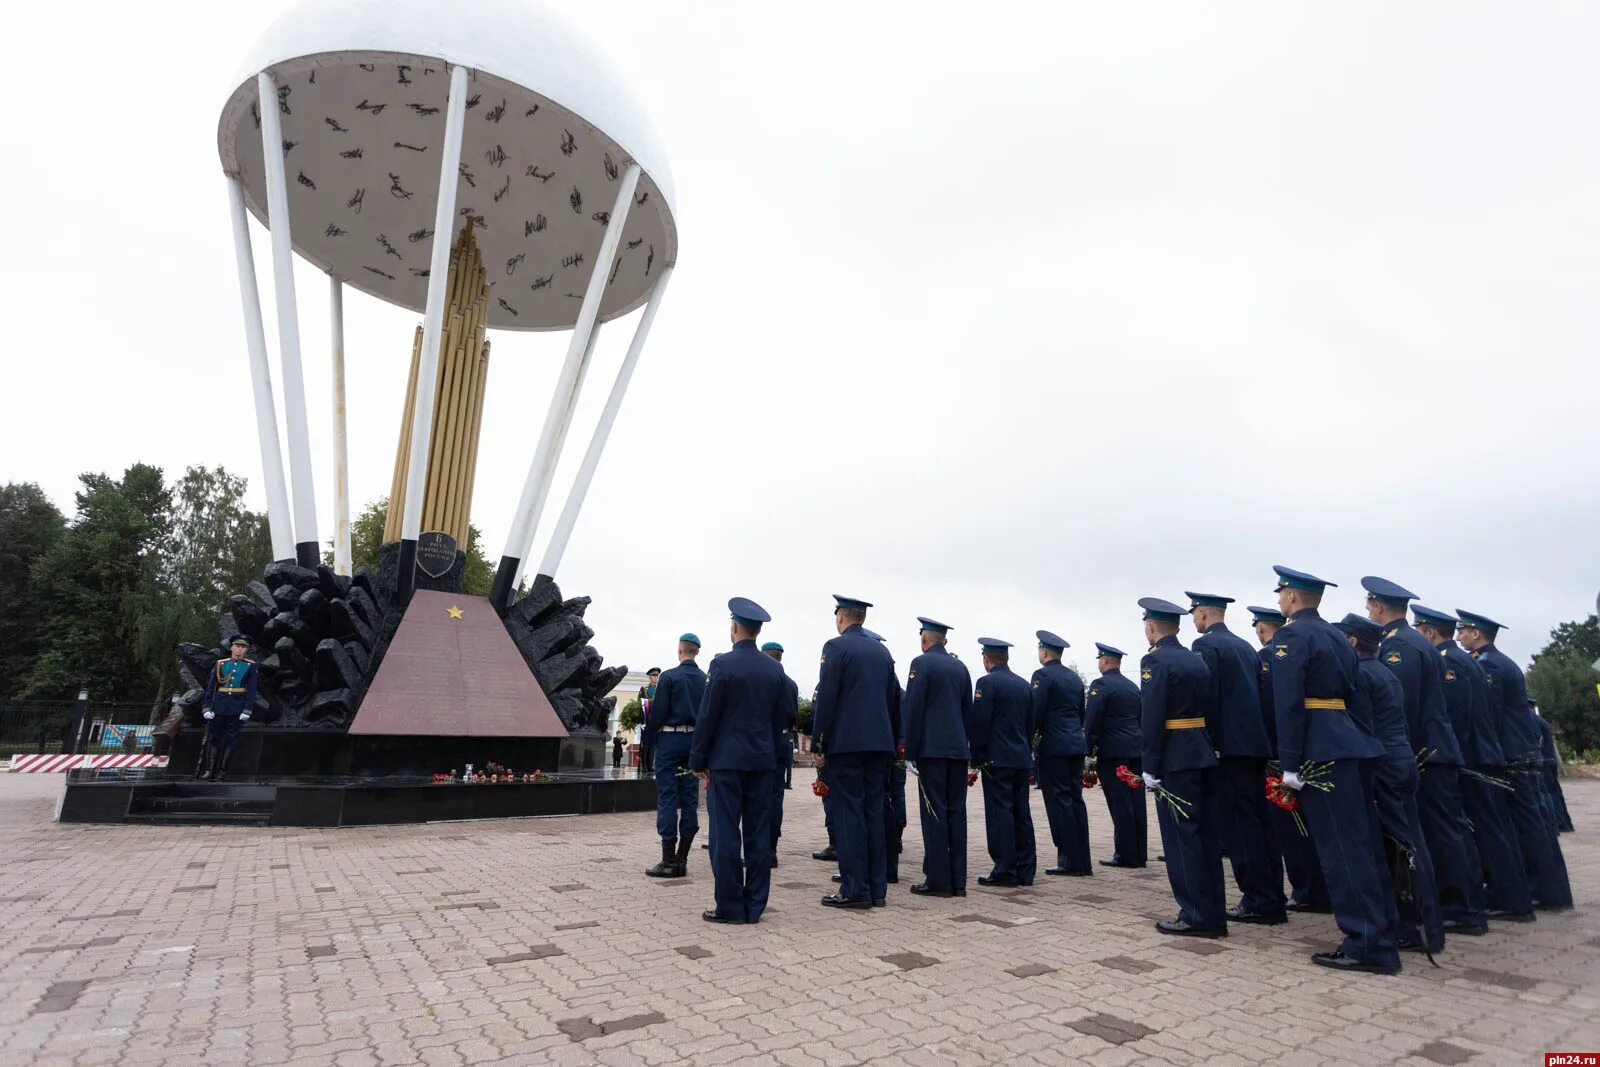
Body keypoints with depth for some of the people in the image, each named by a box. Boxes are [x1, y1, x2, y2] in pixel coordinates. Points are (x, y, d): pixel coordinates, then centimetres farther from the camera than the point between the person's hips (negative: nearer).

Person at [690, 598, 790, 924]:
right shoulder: (775, 669, 6)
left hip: (726, 759, -5)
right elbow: (782, 718, 10)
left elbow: (707, 716, -9)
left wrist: (698, 759, -1)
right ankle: (754, 906, 14)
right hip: (763, 761, 5)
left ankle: (729, 907, 6)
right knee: (759, 834, 8)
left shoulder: (723, 664, -10)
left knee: (726, 834, 2)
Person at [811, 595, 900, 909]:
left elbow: (825, 699, -12)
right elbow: (894, 699, 15)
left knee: (849, 812, -1)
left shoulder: (836, 647, -7)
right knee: (873, 811, 10)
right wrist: (891, 741, 20)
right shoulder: (882, 651, 13)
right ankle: (877, 888, 15)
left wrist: (818, 744, -7)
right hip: (879, 742, 6)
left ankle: (855, 889, 2)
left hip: (845, 742, -6)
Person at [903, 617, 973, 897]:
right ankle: (958, 880, 12)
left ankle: (938, 880, 0)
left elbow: (913, 708, -11)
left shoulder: (921, 663, -6)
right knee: (956, 812, 8)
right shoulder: (960, 667, 13)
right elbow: (968, 710, 16)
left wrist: (910, 748, -7)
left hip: (932, 748, -6)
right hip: (958, 748, 6)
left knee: (934, 813, -3)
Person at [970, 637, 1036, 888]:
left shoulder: (987, 682, -10)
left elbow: (978, 724, -14)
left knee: (1000, 813, -3)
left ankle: (1005, 871, 0)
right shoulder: (1023, 684, 12)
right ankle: (1025, 870, 16)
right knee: (1022, 813, 10)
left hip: (997, 760, -7)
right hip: (1022, 759, 7)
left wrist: (977, 758, -6)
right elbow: (1030, 723, 17)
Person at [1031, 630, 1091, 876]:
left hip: (1052, 746, -8)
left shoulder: (1043, 675, -9)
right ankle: (1082, 862, 14)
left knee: (1059, 802, -3)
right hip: (1076, 745, 8)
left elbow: (1034, 712, -14)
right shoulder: (1074, 677, 15)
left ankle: (1069, 861, 0)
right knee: (1076, 800, 10)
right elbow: (1081, 713, 19)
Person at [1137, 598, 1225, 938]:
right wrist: (1206, 750, 16)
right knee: (1207, 837, 13)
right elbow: (1208, 709, 14)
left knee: (1182, 838, -1)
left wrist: (1150, 767, -14)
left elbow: (1152, 719, -17)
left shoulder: (1154, 660, -12)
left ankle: (1197, 916, 5)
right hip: (1205, 756, 8)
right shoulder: (1198, 660, 13)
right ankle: (1214, 915, 20)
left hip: (1175, 760, -8)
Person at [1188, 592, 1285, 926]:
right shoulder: (1245, 646, 18)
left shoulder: (1205, 645, -8)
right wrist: (1263, 739, 21)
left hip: (1229, 745, -9)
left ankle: (1259, 902, -1)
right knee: (1258, 821, 13)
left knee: (1240, 824, -4)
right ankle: (1273, 899, 19)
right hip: (1257, 743, 9)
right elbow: (1259, 693, 19)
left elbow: (1206, 697, -16)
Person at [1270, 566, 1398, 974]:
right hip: (1349, 745, 9)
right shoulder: (1336, 636, 18)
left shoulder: (1291, 635, -9)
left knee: (1342, 848, -5)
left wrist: (1289, 765, -15)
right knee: (1362, 843, 14)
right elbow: (1356, 694, 17)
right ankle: (1380, 930, 22)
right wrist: (1362, 743, 17)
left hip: (1321, 753, -9)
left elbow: (1289, 704, -17)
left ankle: (1369, 945, -1)